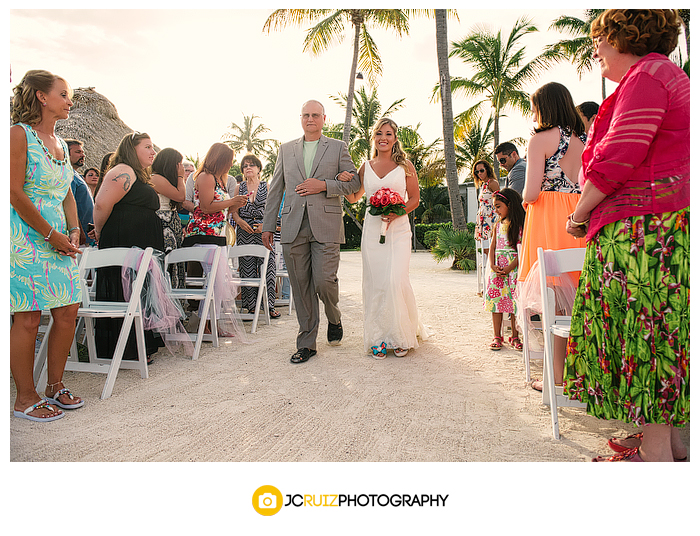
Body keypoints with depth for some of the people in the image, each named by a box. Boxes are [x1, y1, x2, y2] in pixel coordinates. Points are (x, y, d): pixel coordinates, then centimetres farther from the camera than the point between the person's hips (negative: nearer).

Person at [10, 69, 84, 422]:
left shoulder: (60, 144, 18)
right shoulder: (19, 134, -6)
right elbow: (15, 193, -13)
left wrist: (74, 229, 4)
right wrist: (52, 236, -13)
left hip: (59, 238, 7)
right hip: (25, 237, -7)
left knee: (68, 313, 5)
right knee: (29, 318, -4)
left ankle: (55, 385, 20)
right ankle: (26, 397, 9)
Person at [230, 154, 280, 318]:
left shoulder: (267, 187, 10)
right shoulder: (239, 187, 14)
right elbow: (234, 210, 9)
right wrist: (240, 221, -12)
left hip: (264, 231, -1)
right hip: (244, 231, 1)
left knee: (267, 267, -6)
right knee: (247, 269, -2)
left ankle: (269, 304, 0)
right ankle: (251, 306, 4)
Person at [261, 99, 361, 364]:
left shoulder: (338, 147, 11)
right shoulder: (286, 149, 18)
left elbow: (354, 182, 6)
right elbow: (275, 189, 16)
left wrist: (324, 185, -9)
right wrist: (268, 225, 10)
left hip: (326, 225, -2)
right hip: (293, 227, 3)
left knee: (324, 282, -10)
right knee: (301, 287, 3)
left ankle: (334, 319, 23)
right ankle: (306, 343, 13)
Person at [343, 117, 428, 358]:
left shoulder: (405, 165, 5)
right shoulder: (366, 167, 12)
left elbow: (415, 199, 5)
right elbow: (354, 198, 22)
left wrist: (396, 213, -13)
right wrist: (344, 182, 2)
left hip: (398, 229, -2)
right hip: (372, 229, 3)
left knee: (395, 280, -11)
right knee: (375, 283, 1)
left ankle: (401, 336, 8)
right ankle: (378, 338, 10)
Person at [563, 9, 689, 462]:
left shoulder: (645, 74, -8)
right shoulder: (667, 75, 27)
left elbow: (618, 157, -19)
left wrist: (581, 212, -6)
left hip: (643, 226, -11)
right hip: (667, 218, 11)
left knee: (645, 329, -7)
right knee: (660, 330, 12)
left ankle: (656, 453, 1)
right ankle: (670, 439, 19)